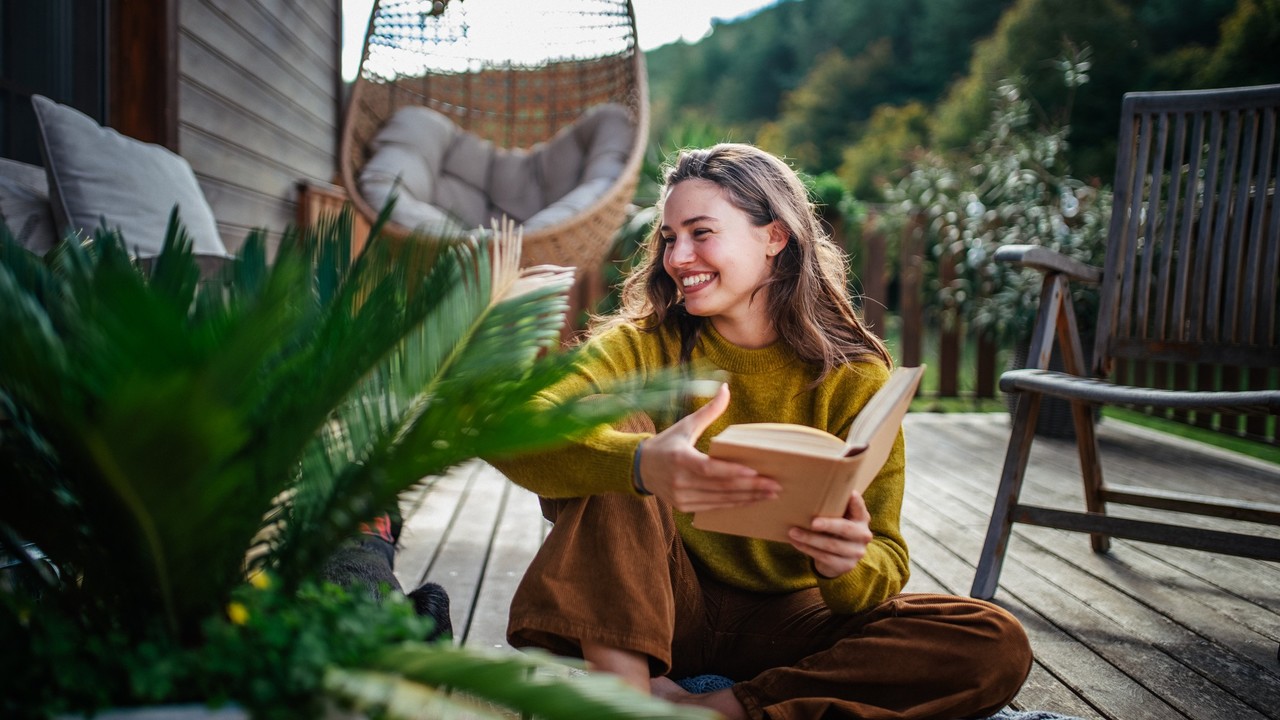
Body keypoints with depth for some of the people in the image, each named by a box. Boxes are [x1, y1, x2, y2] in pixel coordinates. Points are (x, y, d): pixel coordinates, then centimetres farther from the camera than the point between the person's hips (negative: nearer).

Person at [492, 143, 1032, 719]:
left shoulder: (853, 378, -6)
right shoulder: (645, 345, -7)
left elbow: (885, 560, -11)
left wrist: (848, 566, -36)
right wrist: (641, 465, -45)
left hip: (782, 622, 1)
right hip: (659, 614, 0)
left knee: (997, 646, -21)